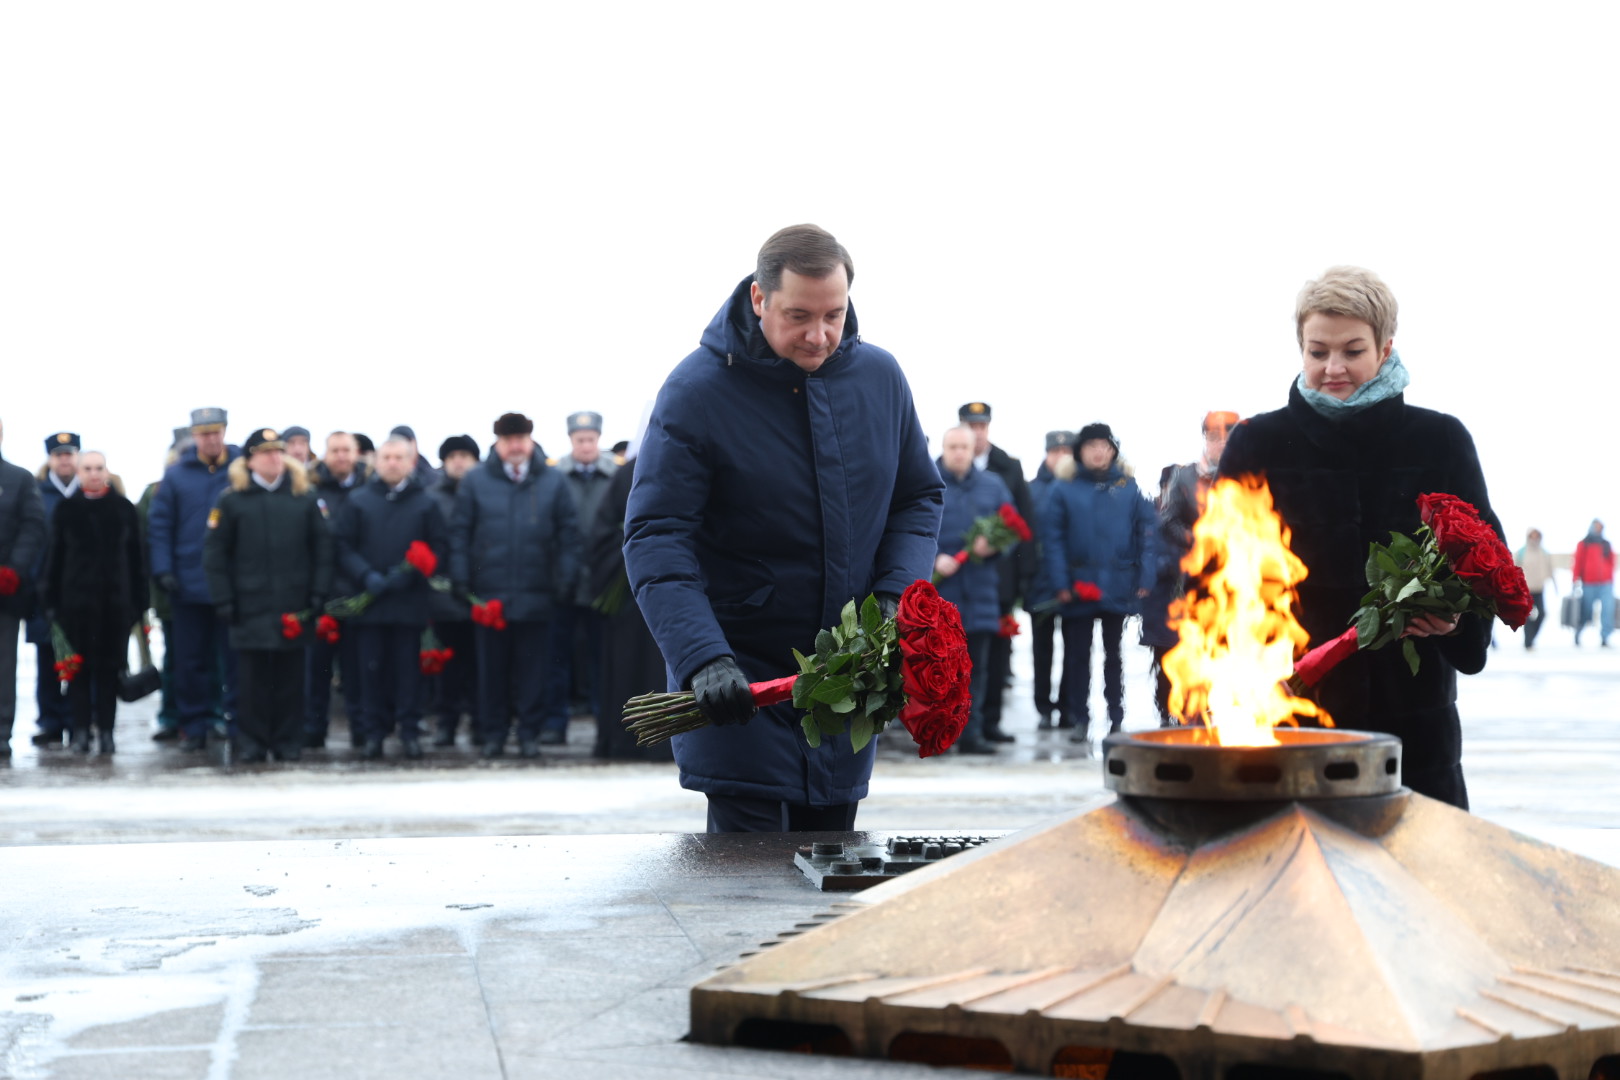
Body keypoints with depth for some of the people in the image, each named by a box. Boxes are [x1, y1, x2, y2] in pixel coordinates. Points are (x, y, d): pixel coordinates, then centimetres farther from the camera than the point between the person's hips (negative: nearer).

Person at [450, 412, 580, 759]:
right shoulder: (475, 481, 3)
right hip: (489, 595, 0)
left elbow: (569, 535, 5)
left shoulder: (553, 482, 4)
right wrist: (461, 581, -4)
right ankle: (493, 733, 14)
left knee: (532, 667, 5)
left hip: (536, 596, 0)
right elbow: (459, 534, 3)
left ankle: (529, 732, 14)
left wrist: (565, 580, -2)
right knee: (492, 667, 6)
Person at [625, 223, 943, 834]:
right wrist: (701, 658, -30)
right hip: (742, 679, -5)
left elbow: (919, 497, 11)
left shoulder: (879, 377, 2)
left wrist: (895, 595, -8)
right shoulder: (696, 392, -14)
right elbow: (655, 538, -18)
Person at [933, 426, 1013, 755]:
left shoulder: (993, 486, 12)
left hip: (980, 590, 3)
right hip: (937, 589, -3)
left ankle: (970, 732, 9)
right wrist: (933, 559, -15)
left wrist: (993, 546, -8)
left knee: (976, 666, 4)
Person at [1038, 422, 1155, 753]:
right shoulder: (1064, 491, -1)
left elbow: (1146, 534, 2)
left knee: (1113, 655, 11)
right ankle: (1080, 720, 11)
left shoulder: (1129, 489, 2)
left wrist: (1144, 578, -5)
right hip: (1078, 588, -1)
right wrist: (1060, 582, -10)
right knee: (1077, 655, 5)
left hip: (1118, 588, 1)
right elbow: (1051, 537, -3)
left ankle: (1116, 718, 18)